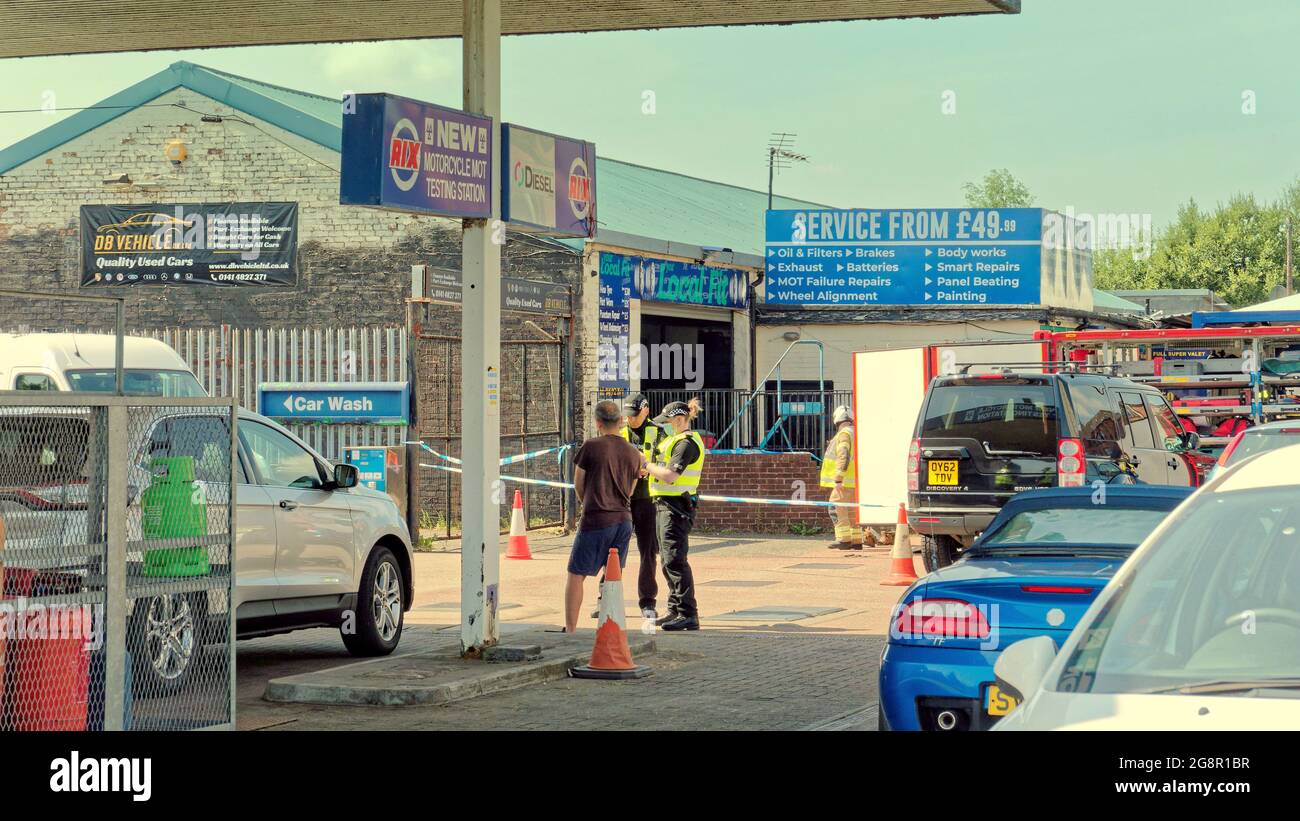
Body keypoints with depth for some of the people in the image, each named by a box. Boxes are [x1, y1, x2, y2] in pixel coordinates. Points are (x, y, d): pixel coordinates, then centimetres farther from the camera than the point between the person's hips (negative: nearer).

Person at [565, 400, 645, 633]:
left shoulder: (591, 446, -6)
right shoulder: (633, 454, 8)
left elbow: (578, 485, 4)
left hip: (596, 520, -5)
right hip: (624, 520, 5)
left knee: (576, 575, 2)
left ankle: (570, 630, -2)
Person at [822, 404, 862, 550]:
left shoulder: (844, 434, -13)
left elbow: (843, 457, -24)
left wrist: (838, 479, -26)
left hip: (846, 481, -9)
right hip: (855, 482, 9)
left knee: (836, 508, -8)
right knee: (851, 510, 12)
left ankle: (844, 539, -13)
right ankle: (856, 541, 12)